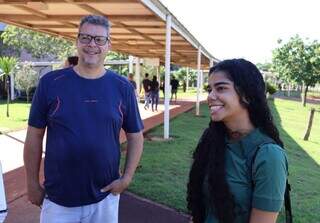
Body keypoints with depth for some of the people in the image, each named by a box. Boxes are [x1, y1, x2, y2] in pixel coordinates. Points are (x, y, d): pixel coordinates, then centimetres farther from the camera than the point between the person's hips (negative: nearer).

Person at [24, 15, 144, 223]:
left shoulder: (123, 87, -4)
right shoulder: (51, 82, -7)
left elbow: (135, 137, 2)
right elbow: (34, 136, -1)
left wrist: (126, 178, -7)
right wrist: (33, 183, 1)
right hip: (57, 200, 0)